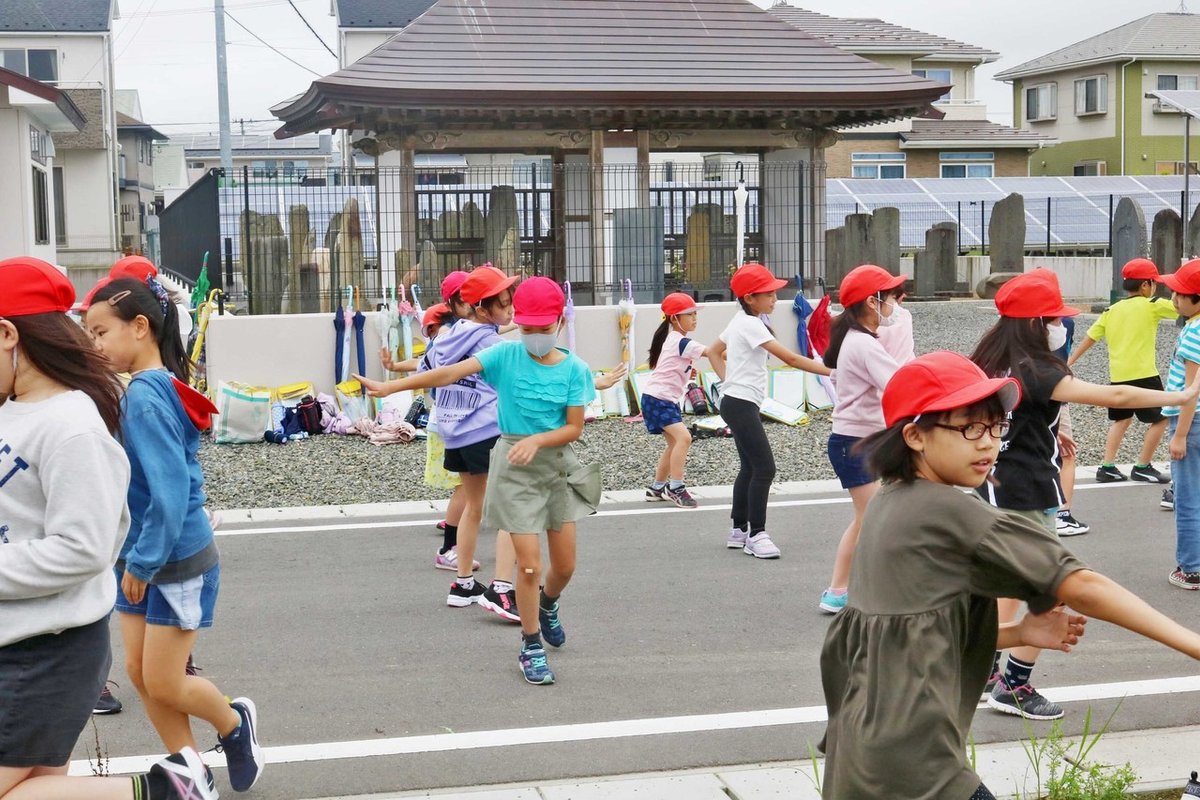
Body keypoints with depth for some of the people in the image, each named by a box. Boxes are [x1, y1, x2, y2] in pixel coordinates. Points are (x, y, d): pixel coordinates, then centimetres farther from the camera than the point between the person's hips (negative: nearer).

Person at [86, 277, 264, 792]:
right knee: (139, 671, 12)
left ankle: (234, 722, 28)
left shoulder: (145, 397, -23)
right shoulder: (151, 388, 4)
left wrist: (143, 564, -19)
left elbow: (170, 492, -27)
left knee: (162, 685, 2)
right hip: (142, 558, 9)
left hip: (176, 562, -9)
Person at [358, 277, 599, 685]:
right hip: (514, 468, -2)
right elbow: (450, 373, -20)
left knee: (565, 566, 10)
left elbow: (574, 428, -8)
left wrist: (536, 441, -26)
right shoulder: (506, 355, -11)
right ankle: (531, 646, 14)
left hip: (558, 464, 2)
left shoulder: (574, 369, -7)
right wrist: (391, 386, -29)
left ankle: (547, 605, 45)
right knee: (529, 564, -5)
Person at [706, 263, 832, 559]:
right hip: (741, 404, -10)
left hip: (737, 403, 10)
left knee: (750, 467, 15)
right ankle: (756, 535, -8)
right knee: (764, 468, -12)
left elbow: (713, 352, 23)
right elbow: (791, 359, -23)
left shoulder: (741, 322, 12)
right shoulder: (751, 325, -17)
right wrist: (832, 371, -25)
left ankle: (739, 530, 22)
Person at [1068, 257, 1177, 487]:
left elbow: (1089, 338, 12)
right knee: (1160, 419, 7)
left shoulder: (1112, 311, 9)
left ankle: (1107, 468, 14)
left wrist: (1069, 362, 19)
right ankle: (1142, 468, 9)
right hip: (1143, 374, -6)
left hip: (1117, 376, 7)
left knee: (1122, 419, 20)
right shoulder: (1152, 306, -6)